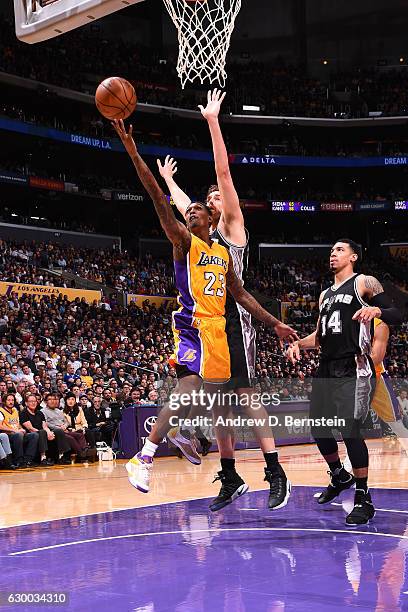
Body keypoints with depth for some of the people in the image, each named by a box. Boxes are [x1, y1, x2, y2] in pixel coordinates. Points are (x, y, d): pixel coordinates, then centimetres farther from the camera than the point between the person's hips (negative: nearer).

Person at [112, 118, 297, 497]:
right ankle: (144, 459, -21)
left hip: (217, 329, 6)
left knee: (215, 401, 12)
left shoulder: (223, 253, 19)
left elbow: (241, 295, 23)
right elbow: (159, 200, -12)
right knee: (188, 389, -22)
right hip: (193, 325, -6)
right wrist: (133, 153, -22)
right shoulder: (183, 241, 1)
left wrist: (274, 324, 18)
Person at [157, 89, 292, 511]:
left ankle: (276, 473, -11)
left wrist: (213, 122, -10)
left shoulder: (233, 225, 2)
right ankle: (229, 476, 11)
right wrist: (167, 178, 50)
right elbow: (182, 204, 39)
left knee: (244, 396, -13)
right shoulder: (203, 231, 20)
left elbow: (223, 172, -7)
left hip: (234, 322, -8)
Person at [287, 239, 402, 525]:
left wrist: (377, 310, -29)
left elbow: (397, 316, -8)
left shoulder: (364, 283, -1)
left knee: (349, 428, -16)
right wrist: (299, 343, 9)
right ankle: (340, 476, 35)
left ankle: (364, 499, -6)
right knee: (319, 426, 10)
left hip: (354, 369, -8)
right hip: (327, 369, 8)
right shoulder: (325, 295, 21)